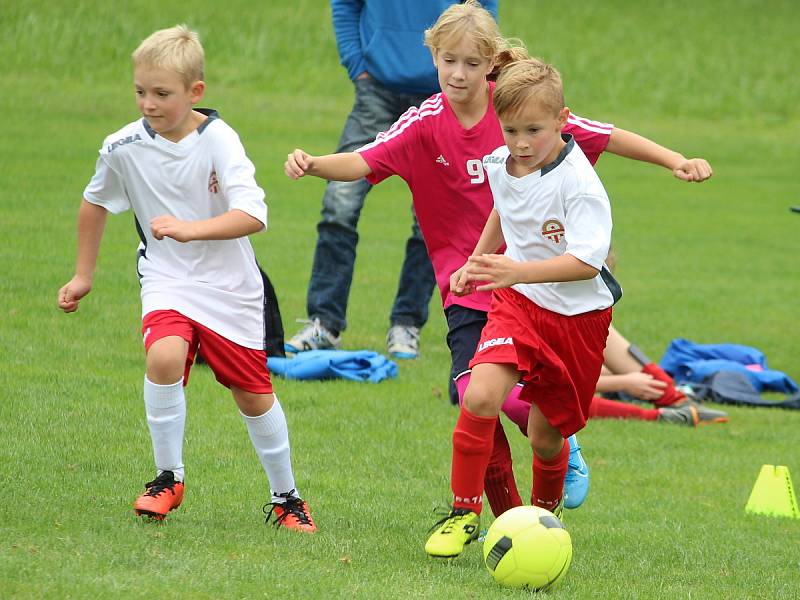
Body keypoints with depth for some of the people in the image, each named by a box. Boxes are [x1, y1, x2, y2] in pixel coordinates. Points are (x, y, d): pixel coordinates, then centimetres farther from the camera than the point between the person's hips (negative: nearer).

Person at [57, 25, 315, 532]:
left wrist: (190, 229, -41)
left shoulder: (218, 141, -18)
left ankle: (286, 497, 27)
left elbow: (252, 215, -28)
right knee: (164, 355, -28)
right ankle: (169, 478, -11)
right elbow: (95, 203, 13)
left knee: (254, 394, 6)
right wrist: (84, 275, 19)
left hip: (230, 286, -1)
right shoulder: (124, 147, -8)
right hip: (167, 281, 1)